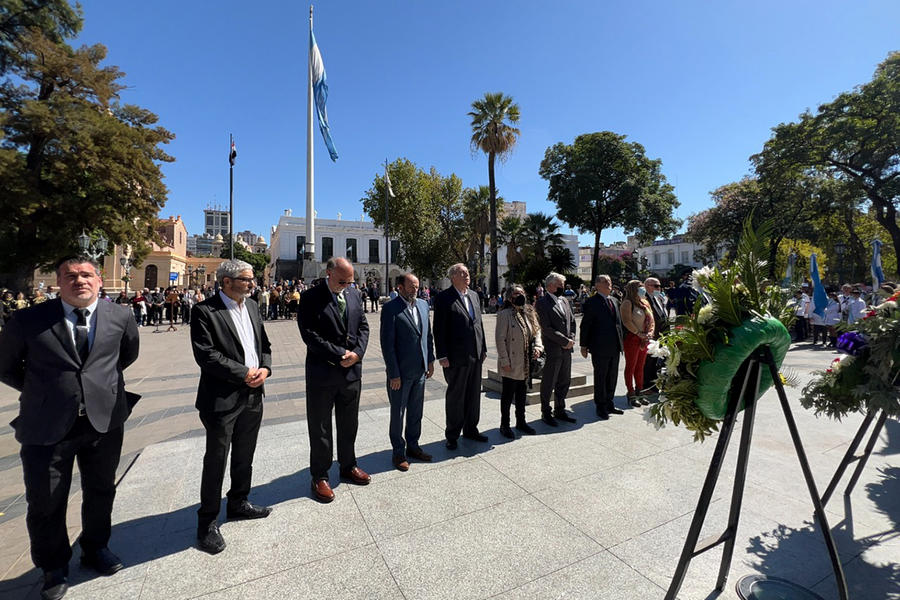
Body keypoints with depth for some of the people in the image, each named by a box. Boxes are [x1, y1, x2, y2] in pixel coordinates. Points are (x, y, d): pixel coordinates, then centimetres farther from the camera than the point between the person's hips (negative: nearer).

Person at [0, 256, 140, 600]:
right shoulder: (29, 320, -8)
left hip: (105, 419, 2)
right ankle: (53, 568, 37)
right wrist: (41, 392, 3)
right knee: (45, 503, 12)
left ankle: (96, 549, 43)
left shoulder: (119, 318, -4)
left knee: (101, 492, 18)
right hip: (47, 426, -1)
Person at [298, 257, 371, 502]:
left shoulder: (353, 297, 7)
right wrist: (340, 354, -18)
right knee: (320, 427, 10)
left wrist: (357, 353, -9)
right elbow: (309, 335, -17)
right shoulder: (310, 298, -10)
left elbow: (363, 327, 7)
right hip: (322, 374, -5)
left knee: (349, 425, 19)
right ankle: (320, 477, 28)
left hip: (352, 372, 5)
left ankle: (348, 465, 39)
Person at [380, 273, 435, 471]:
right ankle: (398, 451, 28)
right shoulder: (391, 308, -14)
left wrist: (430, 361, 9)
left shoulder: (423, 305, 6)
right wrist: (394, 374, -16)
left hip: (420, 370, 6)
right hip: (401, 371, -6)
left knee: (416, 411, 19)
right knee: (398, 413, 11)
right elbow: (387, 344, -15)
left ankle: (412, 446, 36)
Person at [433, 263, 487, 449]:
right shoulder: (443, 298, -9)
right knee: (455, 396, 7)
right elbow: (439, 329, -12)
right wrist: (442, 356, -15)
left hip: (476, 356, 6)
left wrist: (483, 348, 12)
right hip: (456, 357, -6)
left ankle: (470, 429, 34)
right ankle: (452, 435, 23)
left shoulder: (474, 295, 12)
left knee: (474, 394, 17)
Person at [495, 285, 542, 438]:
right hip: (511, 365, -6)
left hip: (526, 364, 6)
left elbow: (537, 332, 13)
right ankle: (504, 425, 21)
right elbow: (500, 339, -15)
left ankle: (521, 422, 34)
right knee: (508, 395, 6)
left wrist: (538, 347, -6)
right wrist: (504, 361, -17)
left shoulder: (529, 313, 8)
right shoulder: (504, 314, -13)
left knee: (521, 393, 19)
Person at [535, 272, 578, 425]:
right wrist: (565, 341, -14)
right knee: (549, 383, 4)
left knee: (564, 382, 15)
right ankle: (546, 412, 19)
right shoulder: (542, 303, -11)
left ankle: (559, 410, 30)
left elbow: (572, 321, 16)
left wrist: (571, 339, -1)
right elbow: (546, 328, -17)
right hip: (552, 349, -7)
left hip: (566, 349, 7)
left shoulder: (565, 300, 14)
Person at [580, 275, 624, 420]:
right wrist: (584, 345, -9)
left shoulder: (614, 301, 13)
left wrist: (620, 341, 13)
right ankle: (601, 407, 15)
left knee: (612, 377, 15)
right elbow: (585, 325, -8)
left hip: (615, 347, 7)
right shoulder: (592, 302, -8)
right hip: (600, 347, -7)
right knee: (600, 378, 3)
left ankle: (609, 404, 29)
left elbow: (619, 322, 19)